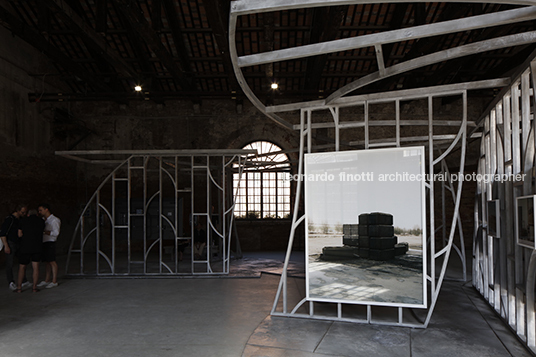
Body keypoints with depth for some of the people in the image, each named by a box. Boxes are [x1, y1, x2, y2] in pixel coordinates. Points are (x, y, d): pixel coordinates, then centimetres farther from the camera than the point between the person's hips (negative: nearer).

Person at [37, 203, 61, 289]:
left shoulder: (54, 220, -9)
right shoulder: (43, 220, 16)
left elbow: (56, 233, -14)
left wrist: (44, 232, -18)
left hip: (50, 243, -8)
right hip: (44, 242, 8)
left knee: (52, 262, -4)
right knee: (47, 262, 12)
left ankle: (54, 281, 1)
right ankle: (47, 280, 18)